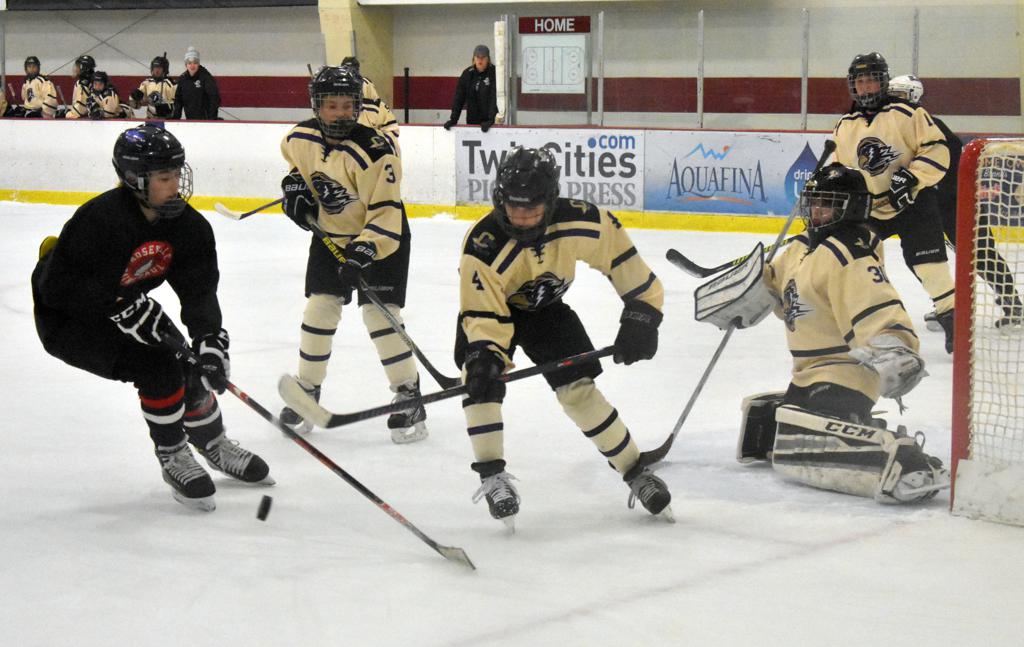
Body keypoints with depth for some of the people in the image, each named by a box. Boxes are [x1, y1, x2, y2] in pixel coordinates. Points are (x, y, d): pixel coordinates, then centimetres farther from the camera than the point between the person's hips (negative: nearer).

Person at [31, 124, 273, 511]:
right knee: (157, 367, -23)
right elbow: (57, 288, -30)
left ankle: (213, 444, 26)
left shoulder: (186, 225, -11)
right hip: (66, 320, -7)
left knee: (193, 369, -1)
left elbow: (199, 291, -14)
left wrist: (210, 339, -30)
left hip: (125, 308, 7)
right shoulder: (99, 221, -32)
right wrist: (120, 308, -36)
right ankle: (173, 458, -4)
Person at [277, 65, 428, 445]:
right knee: (319, 309, 1)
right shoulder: (301, 138, -10)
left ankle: (409, 396, -2)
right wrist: (295, 183, 0)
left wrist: (365, 249, -39)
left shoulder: (374, 151, -29)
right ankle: (307, 391, 15)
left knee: (380, 313, -12)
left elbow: (386, 212, -30)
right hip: (329, 234, 5)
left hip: (379, 240, -5)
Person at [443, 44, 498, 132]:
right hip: (472, 121, 4)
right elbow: (458, 97, 2)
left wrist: (490, 120, -25)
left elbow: (495, 98, -15)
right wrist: (453, 119, -6)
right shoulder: (467, 74, 5)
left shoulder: (493, 73, -8)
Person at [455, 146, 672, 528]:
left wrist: (641, 317, -18)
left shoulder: (583, 223, -30)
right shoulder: (483, 245, -35)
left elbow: (626, 263, -15)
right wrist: (486, 352, -45)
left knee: (579, 389, -5)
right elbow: (485, 314, -30)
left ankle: (635, 471, 8)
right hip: (489, 306, -1)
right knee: (482, 379, -23)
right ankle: (492, 476, -13)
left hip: (547, 308, 1)